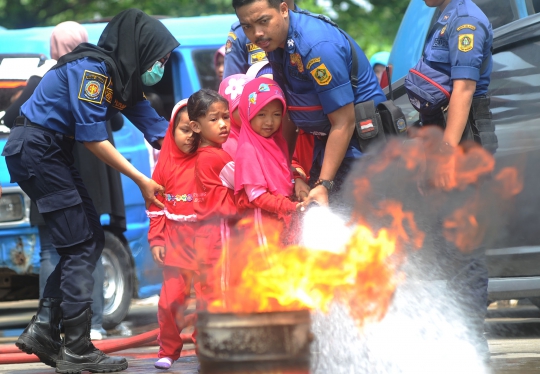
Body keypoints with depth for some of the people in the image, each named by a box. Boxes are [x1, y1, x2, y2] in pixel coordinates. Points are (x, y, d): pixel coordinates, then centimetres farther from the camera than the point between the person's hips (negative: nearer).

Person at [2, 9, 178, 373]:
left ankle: (43, 329, 8)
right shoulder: (92, 68, -19)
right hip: (34, 148, -10)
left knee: (92, 240, 8)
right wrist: (141, 180, -19)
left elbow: (157, 129, 8)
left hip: (54, 152, 10)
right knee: (81, 246, -8)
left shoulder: (125, 79, 10)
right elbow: (92, 136, -22)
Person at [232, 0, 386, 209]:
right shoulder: (275, 42, 1)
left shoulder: (317, 45, -26)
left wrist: (324, 184, -26)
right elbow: (289, 112, 11)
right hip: (326, 139, 9)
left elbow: (343, 123, -25)